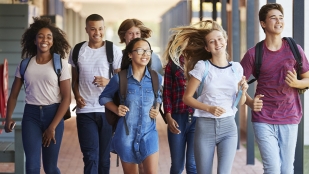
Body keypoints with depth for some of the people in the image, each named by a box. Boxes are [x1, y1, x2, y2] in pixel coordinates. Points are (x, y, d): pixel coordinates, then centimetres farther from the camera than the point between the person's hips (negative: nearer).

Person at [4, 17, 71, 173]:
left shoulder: (60, 64, -2)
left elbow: (66, 98, -5)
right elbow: (14, 94, 12)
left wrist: (53, 127, -11)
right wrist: (8, 117, -3)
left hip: (53, 113, -1)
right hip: (31, 115, 1)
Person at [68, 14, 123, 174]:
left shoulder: (114, 51, 0)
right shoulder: (77, 51, 7)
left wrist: (108, 82, -19)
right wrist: (77, 96, -3)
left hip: (108, 110, -1)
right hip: (85, 111, 1)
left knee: (104, 156, 9)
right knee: (90, 156, -4)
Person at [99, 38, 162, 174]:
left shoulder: (156, 78, 0)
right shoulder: (120, 78, -8)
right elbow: (104, 97, 8)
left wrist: (157, 109, 1)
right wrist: (116, 110, -9)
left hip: (148, 133, 1)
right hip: (126, 133, -1)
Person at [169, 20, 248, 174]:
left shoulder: (236, 68, 4)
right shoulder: (202, 66, -6)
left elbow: (240, 102, 12)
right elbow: (187, 97, -5)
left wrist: (243, 90, -9)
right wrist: (209, 108, -18)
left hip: (228, 126, 2)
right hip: (205, 126, -2)